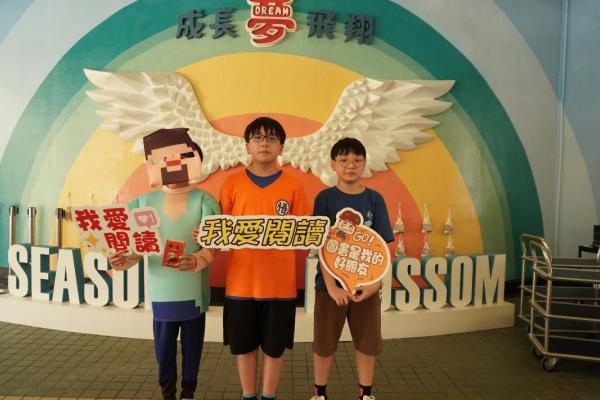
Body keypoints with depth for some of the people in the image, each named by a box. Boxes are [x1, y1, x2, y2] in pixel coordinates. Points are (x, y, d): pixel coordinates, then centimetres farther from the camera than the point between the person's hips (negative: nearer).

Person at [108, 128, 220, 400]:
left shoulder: (203, 201, -8)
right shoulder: (146, 202, 0)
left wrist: (198, 261, -37)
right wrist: (124, 260, -20)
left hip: (194, 291, -1)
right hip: (162, 291, 2)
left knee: (192, 347, 14)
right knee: (164, 349, 12)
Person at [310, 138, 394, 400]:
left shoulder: (374, 199, -2)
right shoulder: (325, 198, -6)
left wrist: (376, 281, -13)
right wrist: (331, 285, -18)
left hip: (366, 284, 2)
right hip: (330, 284, -1)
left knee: (368, 342, 14)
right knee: (324, 342, 11)